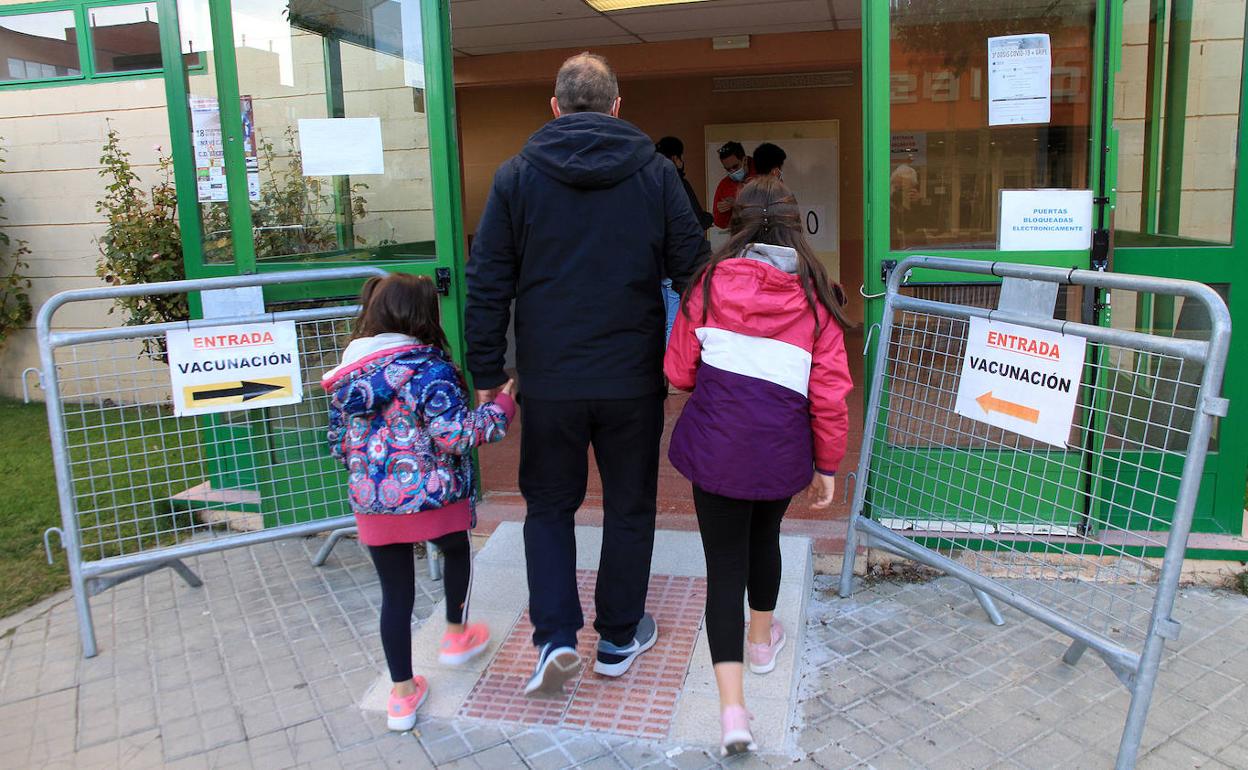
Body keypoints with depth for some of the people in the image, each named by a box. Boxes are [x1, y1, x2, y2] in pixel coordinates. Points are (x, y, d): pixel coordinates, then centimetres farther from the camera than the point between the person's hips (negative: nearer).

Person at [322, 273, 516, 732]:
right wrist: (500, 408, -10)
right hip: (433, 499, -4)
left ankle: (402, 694, 21)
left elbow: (339, 445, 9)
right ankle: (456, 635, 44)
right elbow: (453, 436, -22)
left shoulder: (347, 376, 3)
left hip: (373, 505, 4)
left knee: (395, 594, 14)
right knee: (457, 552, 28)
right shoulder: (431, 370, -16)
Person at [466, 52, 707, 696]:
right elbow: (693, 272, 0)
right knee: (628, 508, 15)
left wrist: (487, 375, 4)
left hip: (549, 382, 0)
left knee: (549, 506, 17)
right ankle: (620, 639, 28)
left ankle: (555, 637, 9)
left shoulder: (516, 176, -1)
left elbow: (487, 286, -2)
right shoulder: (656, 173, -1)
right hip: (634, 380, 0)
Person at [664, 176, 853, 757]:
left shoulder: (710, 284, -2)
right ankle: (762, 637, 50)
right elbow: (830, 393, -2)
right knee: (764, 536, 27)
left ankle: (732, 708, 0)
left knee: (725, 561, 6)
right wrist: (828, 464, 9)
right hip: (782, 448, 2)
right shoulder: (815, 296, -1)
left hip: (715, 445, -1)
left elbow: (678, 371, 2)